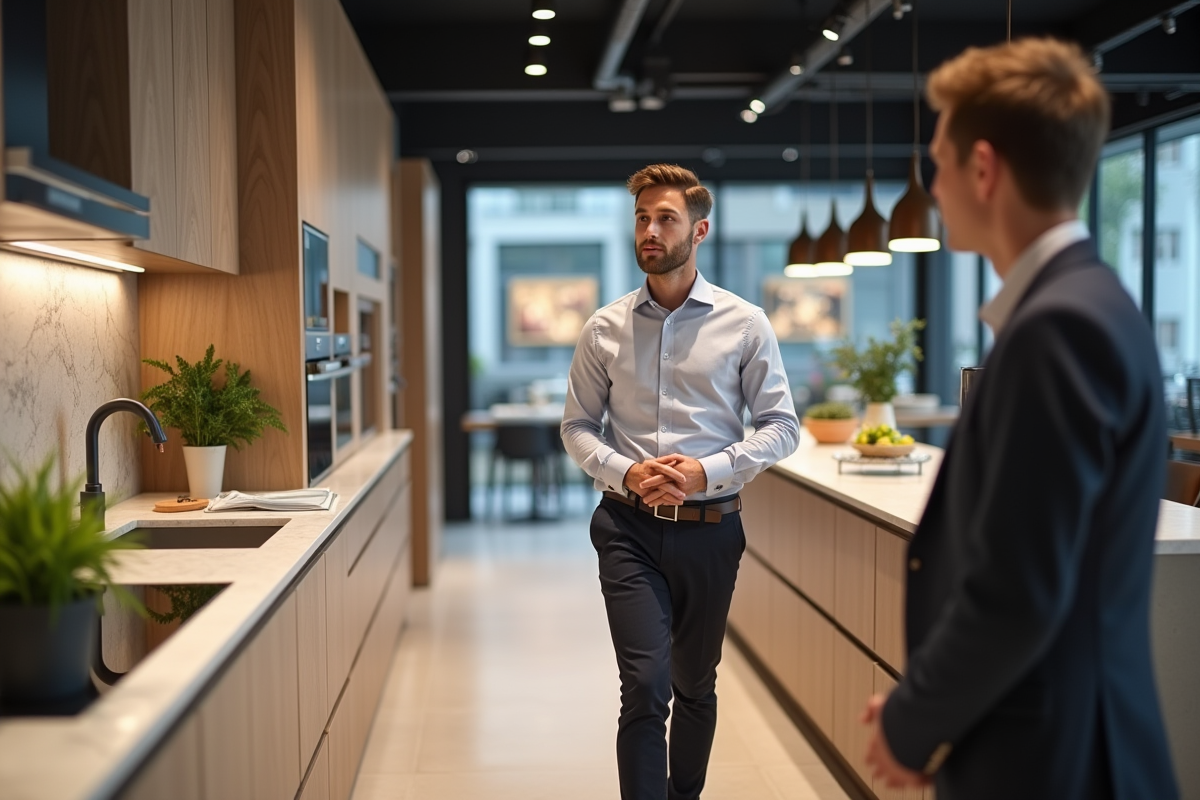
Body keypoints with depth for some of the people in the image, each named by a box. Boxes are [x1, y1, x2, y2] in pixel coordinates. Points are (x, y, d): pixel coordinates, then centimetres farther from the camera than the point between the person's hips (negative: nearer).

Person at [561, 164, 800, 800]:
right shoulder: (605, 328, 3)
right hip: (630, 527, 0)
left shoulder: (744, 324, -1)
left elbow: (781, 426, 0)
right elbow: (577, 427, 8)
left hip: (710, 528, 1)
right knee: (646, 685, -12)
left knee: (695, 687, 15)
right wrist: (626, 472, -12)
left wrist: (706, 471, -14)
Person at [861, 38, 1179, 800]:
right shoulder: (1079, 303, 8)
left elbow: (1018, 594, -25)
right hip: (1054, 738, 9)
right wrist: (929, 708, 12)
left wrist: (914, 722, -10)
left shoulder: (1059, 326, -22)